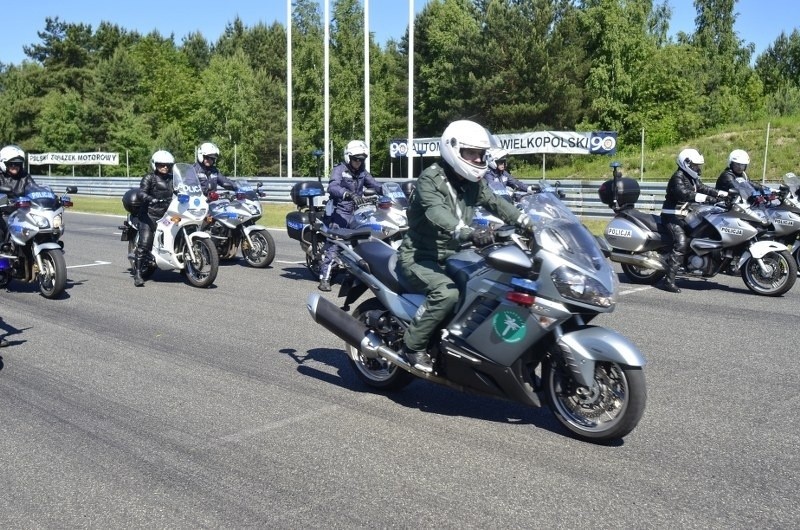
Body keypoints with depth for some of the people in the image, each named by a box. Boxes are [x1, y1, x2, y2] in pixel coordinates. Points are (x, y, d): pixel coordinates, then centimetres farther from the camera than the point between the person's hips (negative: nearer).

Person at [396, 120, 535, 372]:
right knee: (447, 292, -33)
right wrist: (469, 232, -52)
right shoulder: (430, 179, -18)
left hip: (451, 256, 8)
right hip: (419, 257, -8)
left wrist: (527, 222, -6)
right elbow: (437, 213, -35)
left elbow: (495, 203, 10)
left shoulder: (473, 182, 9)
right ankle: (413, 345, -17)